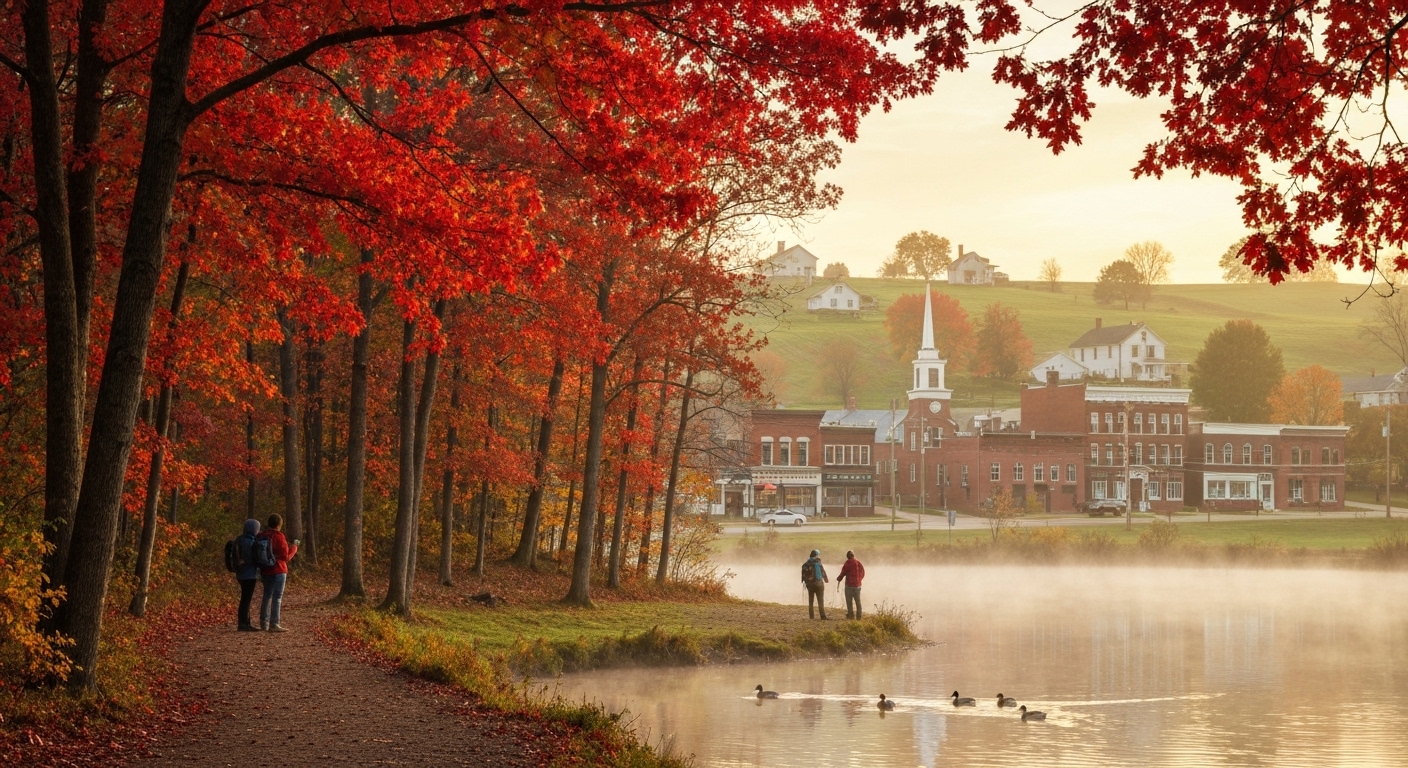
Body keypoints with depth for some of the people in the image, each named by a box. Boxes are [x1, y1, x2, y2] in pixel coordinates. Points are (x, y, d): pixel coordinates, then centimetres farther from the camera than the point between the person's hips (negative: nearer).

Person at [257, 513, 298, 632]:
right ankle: (274, 624, -9)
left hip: (266, 571, 7)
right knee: (277, 597, -5)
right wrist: (294, 547, 1)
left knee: (267, 596, 17)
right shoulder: (278, 537, -14)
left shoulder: (261, 537, 6)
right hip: (278, 571, -7)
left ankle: (264, 622, 22)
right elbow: (286, 556, -12)